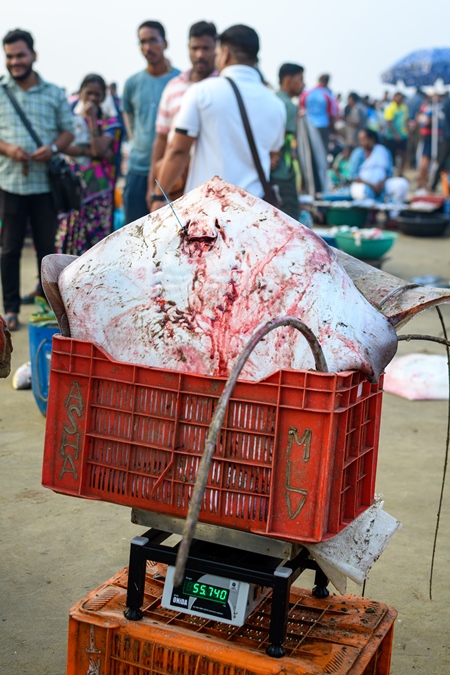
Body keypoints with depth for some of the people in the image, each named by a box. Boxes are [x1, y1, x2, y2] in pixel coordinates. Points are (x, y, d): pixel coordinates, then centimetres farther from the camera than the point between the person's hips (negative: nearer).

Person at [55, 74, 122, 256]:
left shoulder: (109, 123, 9)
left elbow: (100, 149, -9)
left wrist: (92, 119, -7)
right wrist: (90, 151, -13)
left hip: (97, 189, 0)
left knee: (96, 238, -4)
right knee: (68, 238, -4)